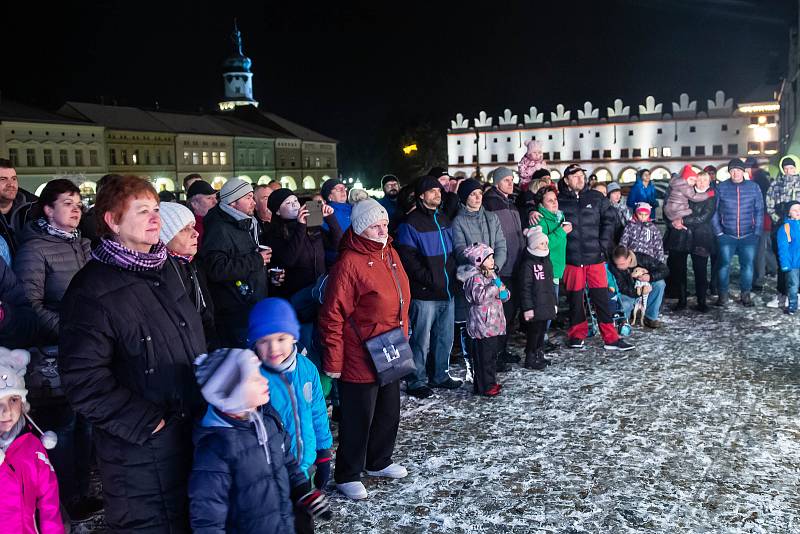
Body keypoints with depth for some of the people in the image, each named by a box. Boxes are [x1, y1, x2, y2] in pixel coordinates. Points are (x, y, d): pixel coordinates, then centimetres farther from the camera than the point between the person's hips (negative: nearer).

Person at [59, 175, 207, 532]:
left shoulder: (164, 270, 8)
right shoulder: (92, 291, -17)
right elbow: (83, 379, -23)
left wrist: (205, 393, 15)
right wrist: (147, 422, -20)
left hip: (191, 432, 8)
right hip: (141, 450, -8)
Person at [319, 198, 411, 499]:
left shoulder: (390, 254, 6)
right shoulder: (349, 264, -19)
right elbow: (332, 316, -19)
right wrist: (333, 362, -17)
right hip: (360, 359, -8)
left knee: (389, 412, 22)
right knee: (358, 418, 6)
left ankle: (379, 462, 42)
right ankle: (347, 476, 24)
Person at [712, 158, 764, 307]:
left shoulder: (754, 187, 4)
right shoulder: (721, 188, 2)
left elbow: (759, 211, 5)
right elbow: (715, 211, 3)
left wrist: (757, 232, -1)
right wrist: (718, 231, -3)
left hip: (748, 236, 1)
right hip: (727, 235, -1)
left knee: (747, 265, 4)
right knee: (724, 264, -2)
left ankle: (746, 295, 16)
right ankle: (723, 295, 8)